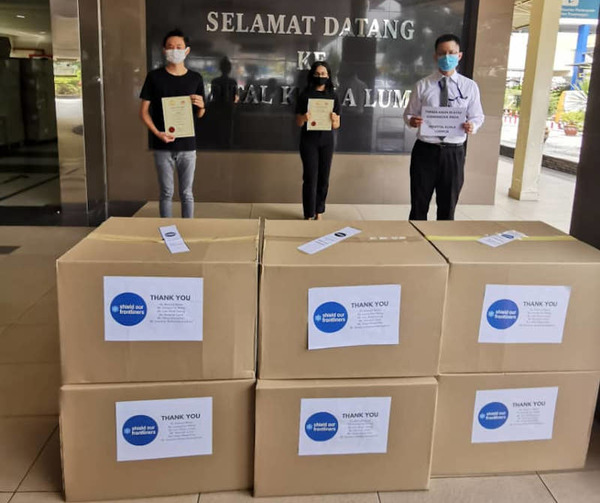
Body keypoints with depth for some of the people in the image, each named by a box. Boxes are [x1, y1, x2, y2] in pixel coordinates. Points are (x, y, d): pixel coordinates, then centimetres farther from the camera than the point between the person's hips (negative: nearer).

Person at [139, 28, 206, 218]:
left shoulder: (195, 78, 5)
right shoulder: (154, 77, 0)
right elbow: (144, 111, 1)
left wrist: (201, 106, -12)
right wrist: (157, 133, -15)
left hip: (187, 145, 1)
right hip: (162, 146, -1)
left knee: (186, 193, 8)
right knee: (166, 193, 7)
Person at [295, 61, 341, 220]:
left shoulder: (332, 96, 4)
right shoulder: (305, 95, -2)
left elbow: (337, 125, 3)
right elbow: (298, 123, -2)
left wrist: (334, 119, -19)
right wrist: (304, 118, -24)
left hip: (327, 141, 3)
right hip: (309, 141, -2)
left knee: (323, 178, 6)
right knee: (310, 178, -5)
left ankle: (319, 213, 17)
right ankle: (309, 215, 0)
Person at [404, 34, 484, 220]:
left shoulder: (470, 86, 3)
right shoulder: (423, 85, 1)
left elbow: (477, 116, 6)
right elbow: (408, 114, 4)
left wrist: (472, 126, -17)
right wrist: (411, 120, -19)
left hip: (453, 152, 1)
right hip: (425, 150, -1)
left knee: (448, 206, 12)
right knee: (419, 205, 8)